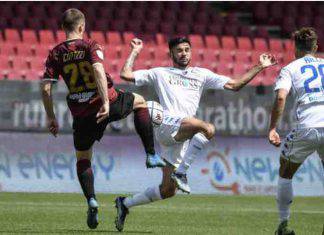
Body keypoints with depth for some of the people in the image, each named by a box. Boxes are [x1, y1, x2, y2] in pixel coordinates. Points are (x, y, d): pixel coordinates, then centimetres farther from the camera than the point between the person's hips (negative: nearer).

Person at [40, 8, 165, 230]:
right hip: (108, 102, -2)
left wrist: (51, 118, 9)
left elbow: (46, 88, -1)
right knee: (140, 102, 30)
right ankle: (151, 155, 24)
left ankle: (91, 200, -5)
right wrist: (106, 102, -27)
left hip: (81, 112, 2)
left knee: (83, 159, 18)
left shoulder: (55, 54, 3)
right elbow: (98, 69, -24)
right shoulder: (90, 46, -5)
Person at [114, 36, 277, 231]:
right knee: (208, 129, -33)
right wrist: (135, 52, 16)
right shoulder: (160, 73, 19)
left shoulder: (202, 75, 26)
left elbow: (234, 85, 21)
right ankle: (181, 172, -30)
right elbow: (126, 75, 15)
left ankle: (125, 203, 20)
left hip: (182, 139, 5)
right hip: (168, 124, -5)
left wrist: (260, 67, 15)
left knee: (168, 190, 3)